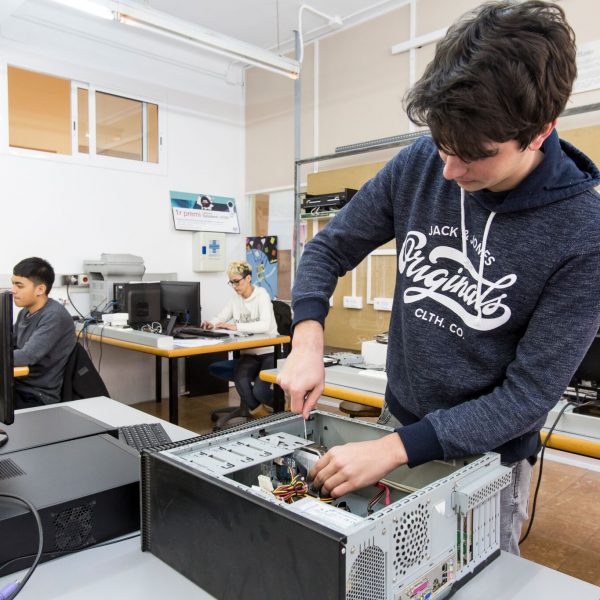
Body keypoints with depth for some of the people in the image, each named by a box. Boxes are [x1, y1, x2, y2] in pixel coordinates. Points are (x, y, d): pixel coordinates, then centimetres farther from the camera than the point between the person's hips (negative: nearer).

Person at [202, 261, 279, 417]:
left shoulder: (262, 295, -12)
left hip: (269, 352, -5)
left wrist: (236, 326, -33)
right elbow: (220, 317, 10)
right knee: (240, 379, -27)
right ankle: (258, 412, -2)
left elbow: (266, 325, -27)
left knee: (259, 391, -22)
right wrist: (211, 324, -14)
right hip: (248, 353, 5)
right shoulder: (236, 299, 9)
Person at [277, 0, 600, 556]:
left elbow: (530, 393, -21)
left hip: (487, 456, -3)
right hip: (401, 421, 4)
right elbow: (329, 248, -3)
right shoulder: (419, 166, -14)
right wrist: (307, 341, -20)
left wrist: (394, 449, -28)